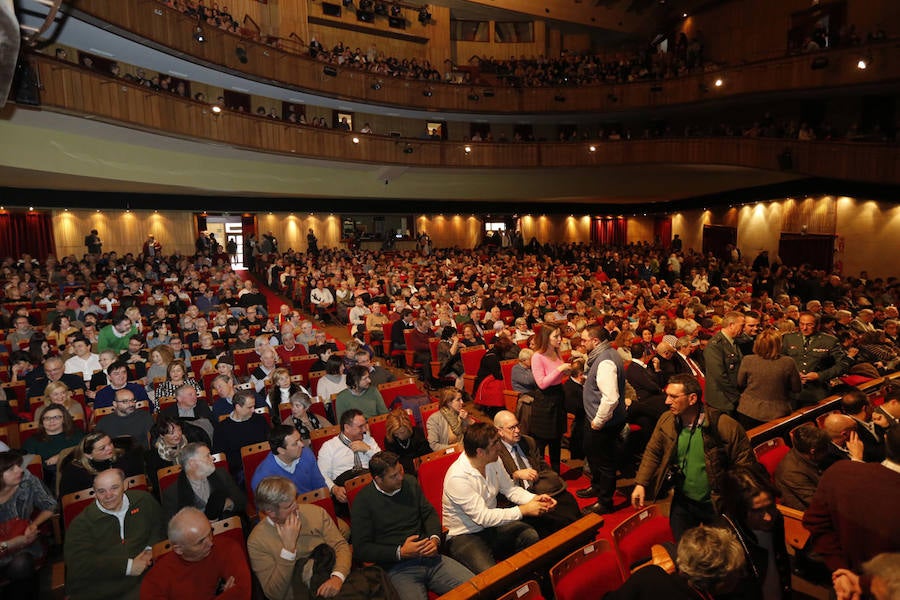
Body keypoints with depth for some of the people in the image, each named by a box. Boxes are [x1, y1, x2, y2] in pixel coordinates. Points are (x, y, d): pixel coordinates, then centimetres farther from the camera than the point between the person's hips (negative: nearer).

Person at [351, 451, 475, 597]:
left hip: (429, 556, 4)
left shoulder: (410, 482, 11)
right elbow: (361, 548, -5)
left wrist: (435, 538, -3)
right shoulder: (363, 501, -4)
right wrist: (400, 552, -13)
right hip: (396, 568, -3)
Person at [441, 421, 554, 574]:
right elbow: (483, 517, -27)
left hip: (491, 523, 7)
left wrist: (534, 498, -12)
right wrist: (524, 510, -25)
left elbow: (510, 488, 7)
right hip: (464, 535, -7)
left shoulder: (494, 461, -4)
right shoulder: (457, 478, -28)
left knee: (531, 536, -15)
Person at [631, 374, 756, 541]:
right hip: (682, 502, 3)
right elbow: (652, 453, -1)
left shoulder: (725, 426, -24)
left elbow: (745, 464, -16)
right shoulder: (666, 421, -11)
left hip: (716, 504, -3)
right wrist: (641, 484, -8)